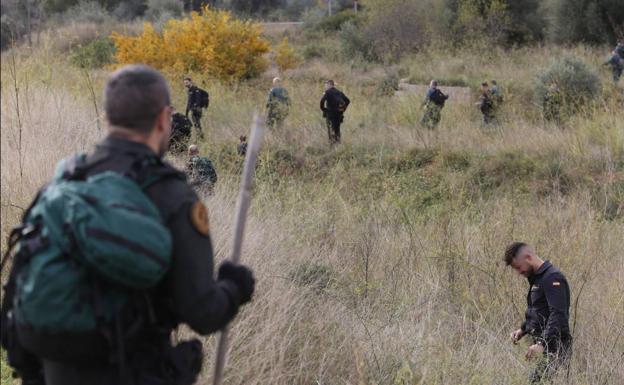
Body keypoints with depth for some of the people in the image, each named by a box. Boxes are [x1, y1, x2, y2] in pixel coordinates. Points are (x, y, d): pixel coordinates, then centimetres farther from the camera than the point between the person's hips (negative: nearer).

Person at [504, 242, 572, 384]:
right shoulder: (537, 278, 17)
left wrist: (542, 344, -31)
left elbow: (558, 315, -24)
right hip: (546, 346, 9)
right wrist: (522, 330, 15)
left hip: (555, 347, -9)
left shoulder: (552, 278, -14)